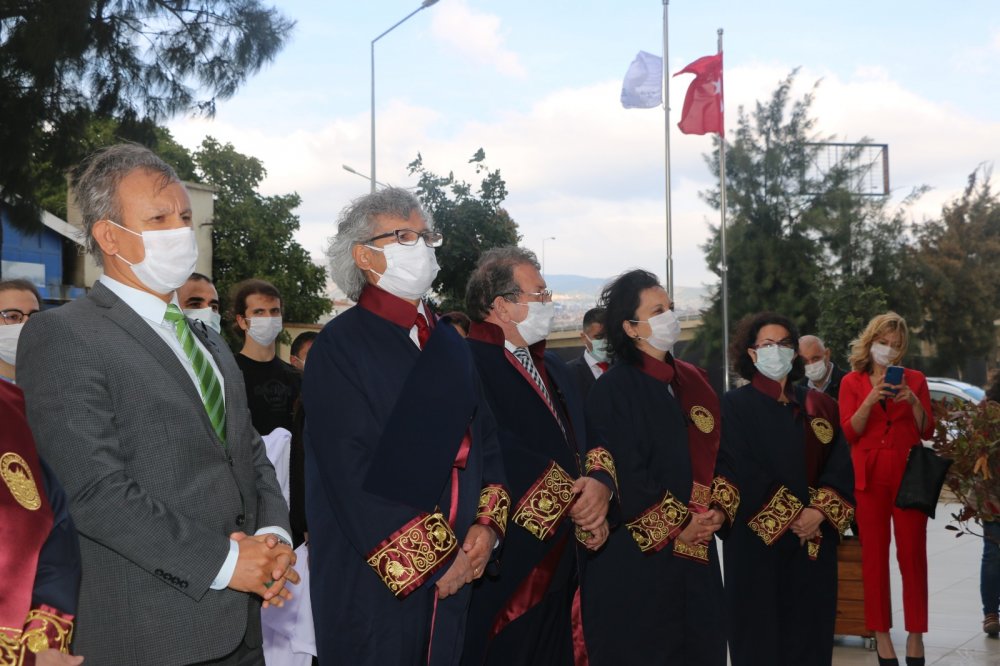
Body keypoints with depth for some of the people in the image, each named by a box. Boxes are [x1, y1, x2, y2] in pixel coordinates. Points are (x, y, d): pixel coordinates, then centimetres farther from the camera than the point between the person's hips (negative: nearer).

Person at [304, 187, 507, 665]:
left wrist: (488, 525, -4)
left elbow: (484, 440, 12)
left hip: (457, 570, 6)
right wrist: (429, 556, -14)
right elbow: (350, 472, -15)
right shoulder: (340, 346, -9)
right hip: (374, 576, -6)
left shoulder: (449, 346, 12)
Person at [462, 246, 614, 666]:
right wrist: (571, 500, -15)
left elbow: (591, 439, 11)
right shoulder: (468, 365, -13)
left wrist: (601, 481, -12)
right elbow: (499, 454, -23)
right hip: (499, 572, -8)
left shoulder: (555, 370, 18)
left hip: (559, 570, 8)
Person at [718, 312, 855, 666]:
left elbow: (841, 465, 4)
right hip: (757, 538, -4)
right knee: (760, 633, 1)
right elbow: (737, 470, -10)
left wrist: (819, 511, -12)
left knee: (809, 631, 6)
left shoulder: (819, 406, 11)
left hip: (814, 539, 4)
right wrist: (786, 515, -15)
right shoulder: (734, 405, -2)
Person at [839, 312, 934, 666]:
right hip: (870, 476, 0)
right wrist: (871, 399, -16)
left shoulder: (914, 379, 10)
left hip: (908, 475, 1)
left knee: (912, 555, -1)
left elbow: (927, 431, 5)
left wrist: (913, 401, -12)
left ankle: (915, 635, 6)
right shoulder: (852, 382, 7)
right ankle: (881, 634, 7)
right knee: (874, 555, 0)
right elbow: (849, 432, -3)